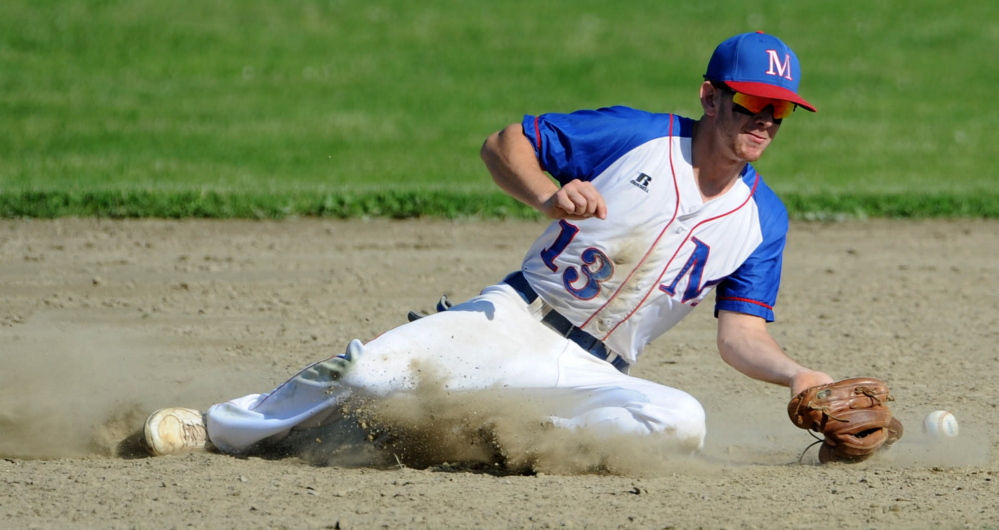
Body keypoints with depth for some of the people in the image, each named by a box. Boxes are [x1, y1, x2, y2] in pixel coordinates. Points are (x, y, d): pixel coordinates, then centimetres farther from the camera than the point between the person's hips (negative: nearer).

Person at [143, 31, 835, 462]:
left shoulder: (764, 219, 6)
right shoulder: (636, 136, -2)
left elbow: (741, 333, 4)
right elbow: (504, 143, 1)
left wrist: (796, 374, -16)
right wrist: (549, 196, -19)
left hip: (590, 373, 2)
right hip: (512, 321, -2)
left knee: (681, 422, -32)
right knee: (370, 372, -24)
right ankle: (216, 432, 0)